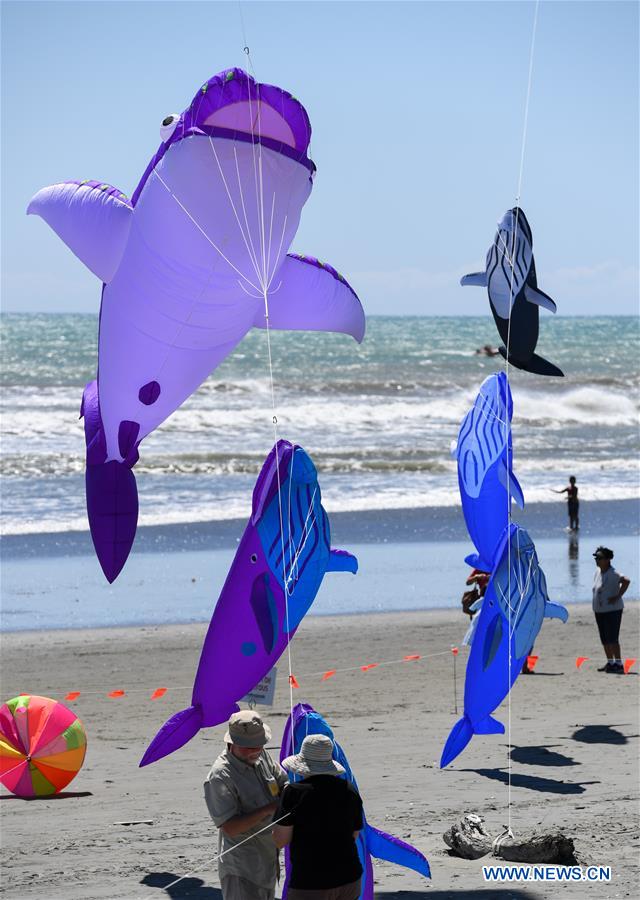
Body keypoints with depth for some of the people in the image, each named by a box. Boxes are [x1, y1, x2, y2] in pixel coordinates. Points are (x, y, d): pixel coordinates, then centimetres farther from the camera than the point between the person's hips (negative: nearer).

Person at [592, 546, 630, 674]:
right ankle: (610, 662, 23)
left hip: (612, 610, -9)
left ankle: (618, 664, -9)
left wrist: (618, 597, -28)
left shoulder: (612, 574, -18)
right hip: (599, 610, 9)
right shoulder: (597, 572, 8)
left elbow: (626, 581, -33)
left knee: (612, 638, -11)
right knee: (605, 639, 13)